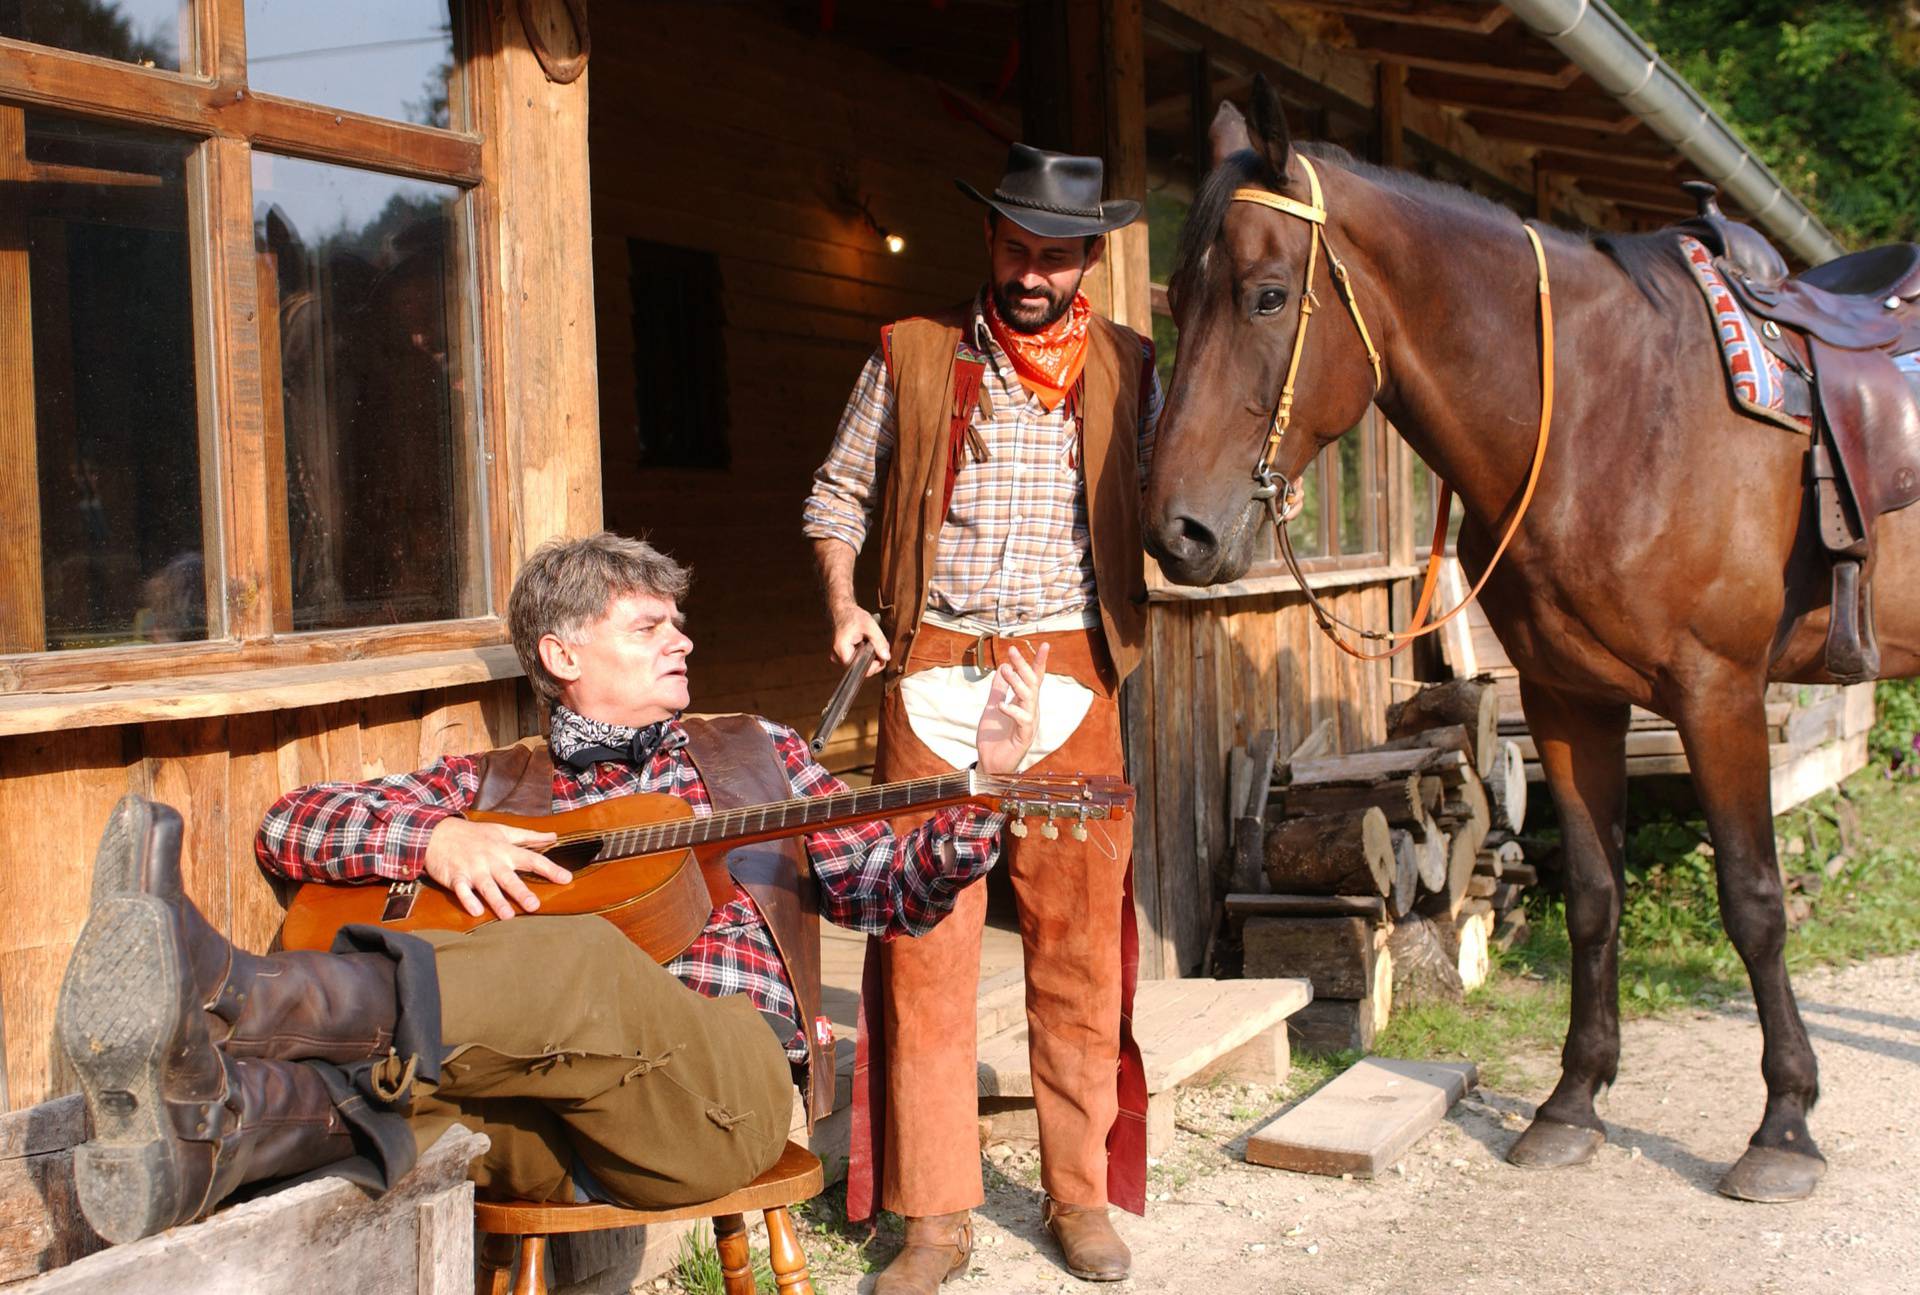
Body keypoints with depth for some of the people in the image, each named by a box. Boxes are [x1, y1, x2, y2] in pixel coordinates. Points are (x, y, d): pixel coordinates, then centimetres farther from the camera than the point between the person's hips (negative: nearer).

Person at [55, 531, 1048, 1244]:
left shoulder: (754, 754, 26)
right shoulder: (491, 783, 23)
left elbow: (891, 893, 20)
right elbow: (290, 825, 13)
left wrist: (986, 781, 2)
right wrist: (439, 841, -6)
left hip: (723, 1087, -1)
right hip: (540, 1122, 2)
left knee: (576, 961, -34)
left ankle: (222, 995, -48)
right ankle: (214, 1122, -62)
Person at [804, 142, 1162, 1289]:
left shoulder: (1128, 368, 10)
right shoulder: (913, 355, 7)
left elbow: (1161, 510, 16)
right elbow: (840, 494, 14)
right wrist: (845, 604, 0)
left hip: (1071, 671, 1)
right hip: (934, 671, 0)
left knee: (1080, 940, 4)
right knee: (926, 940, 0)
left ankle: (1081, 1194, 19)